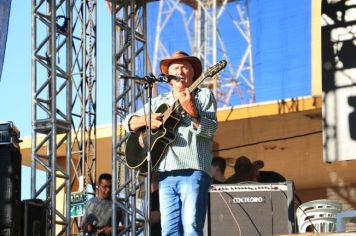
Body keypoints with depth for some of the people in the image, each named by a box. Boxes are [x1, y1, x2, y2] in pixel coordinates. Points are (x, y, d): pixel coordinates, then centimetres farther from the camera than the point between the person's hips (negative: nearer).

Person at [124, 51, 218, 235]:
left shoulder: (204, 96, 12)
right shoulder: (159, 101, 24)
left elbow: (210, 130, -2)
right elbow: (129, 122, 22)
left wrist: (191, 111, -20)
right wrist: (146, 120, 0)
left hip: (193, 171, -4)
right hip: (165, 173, 5)